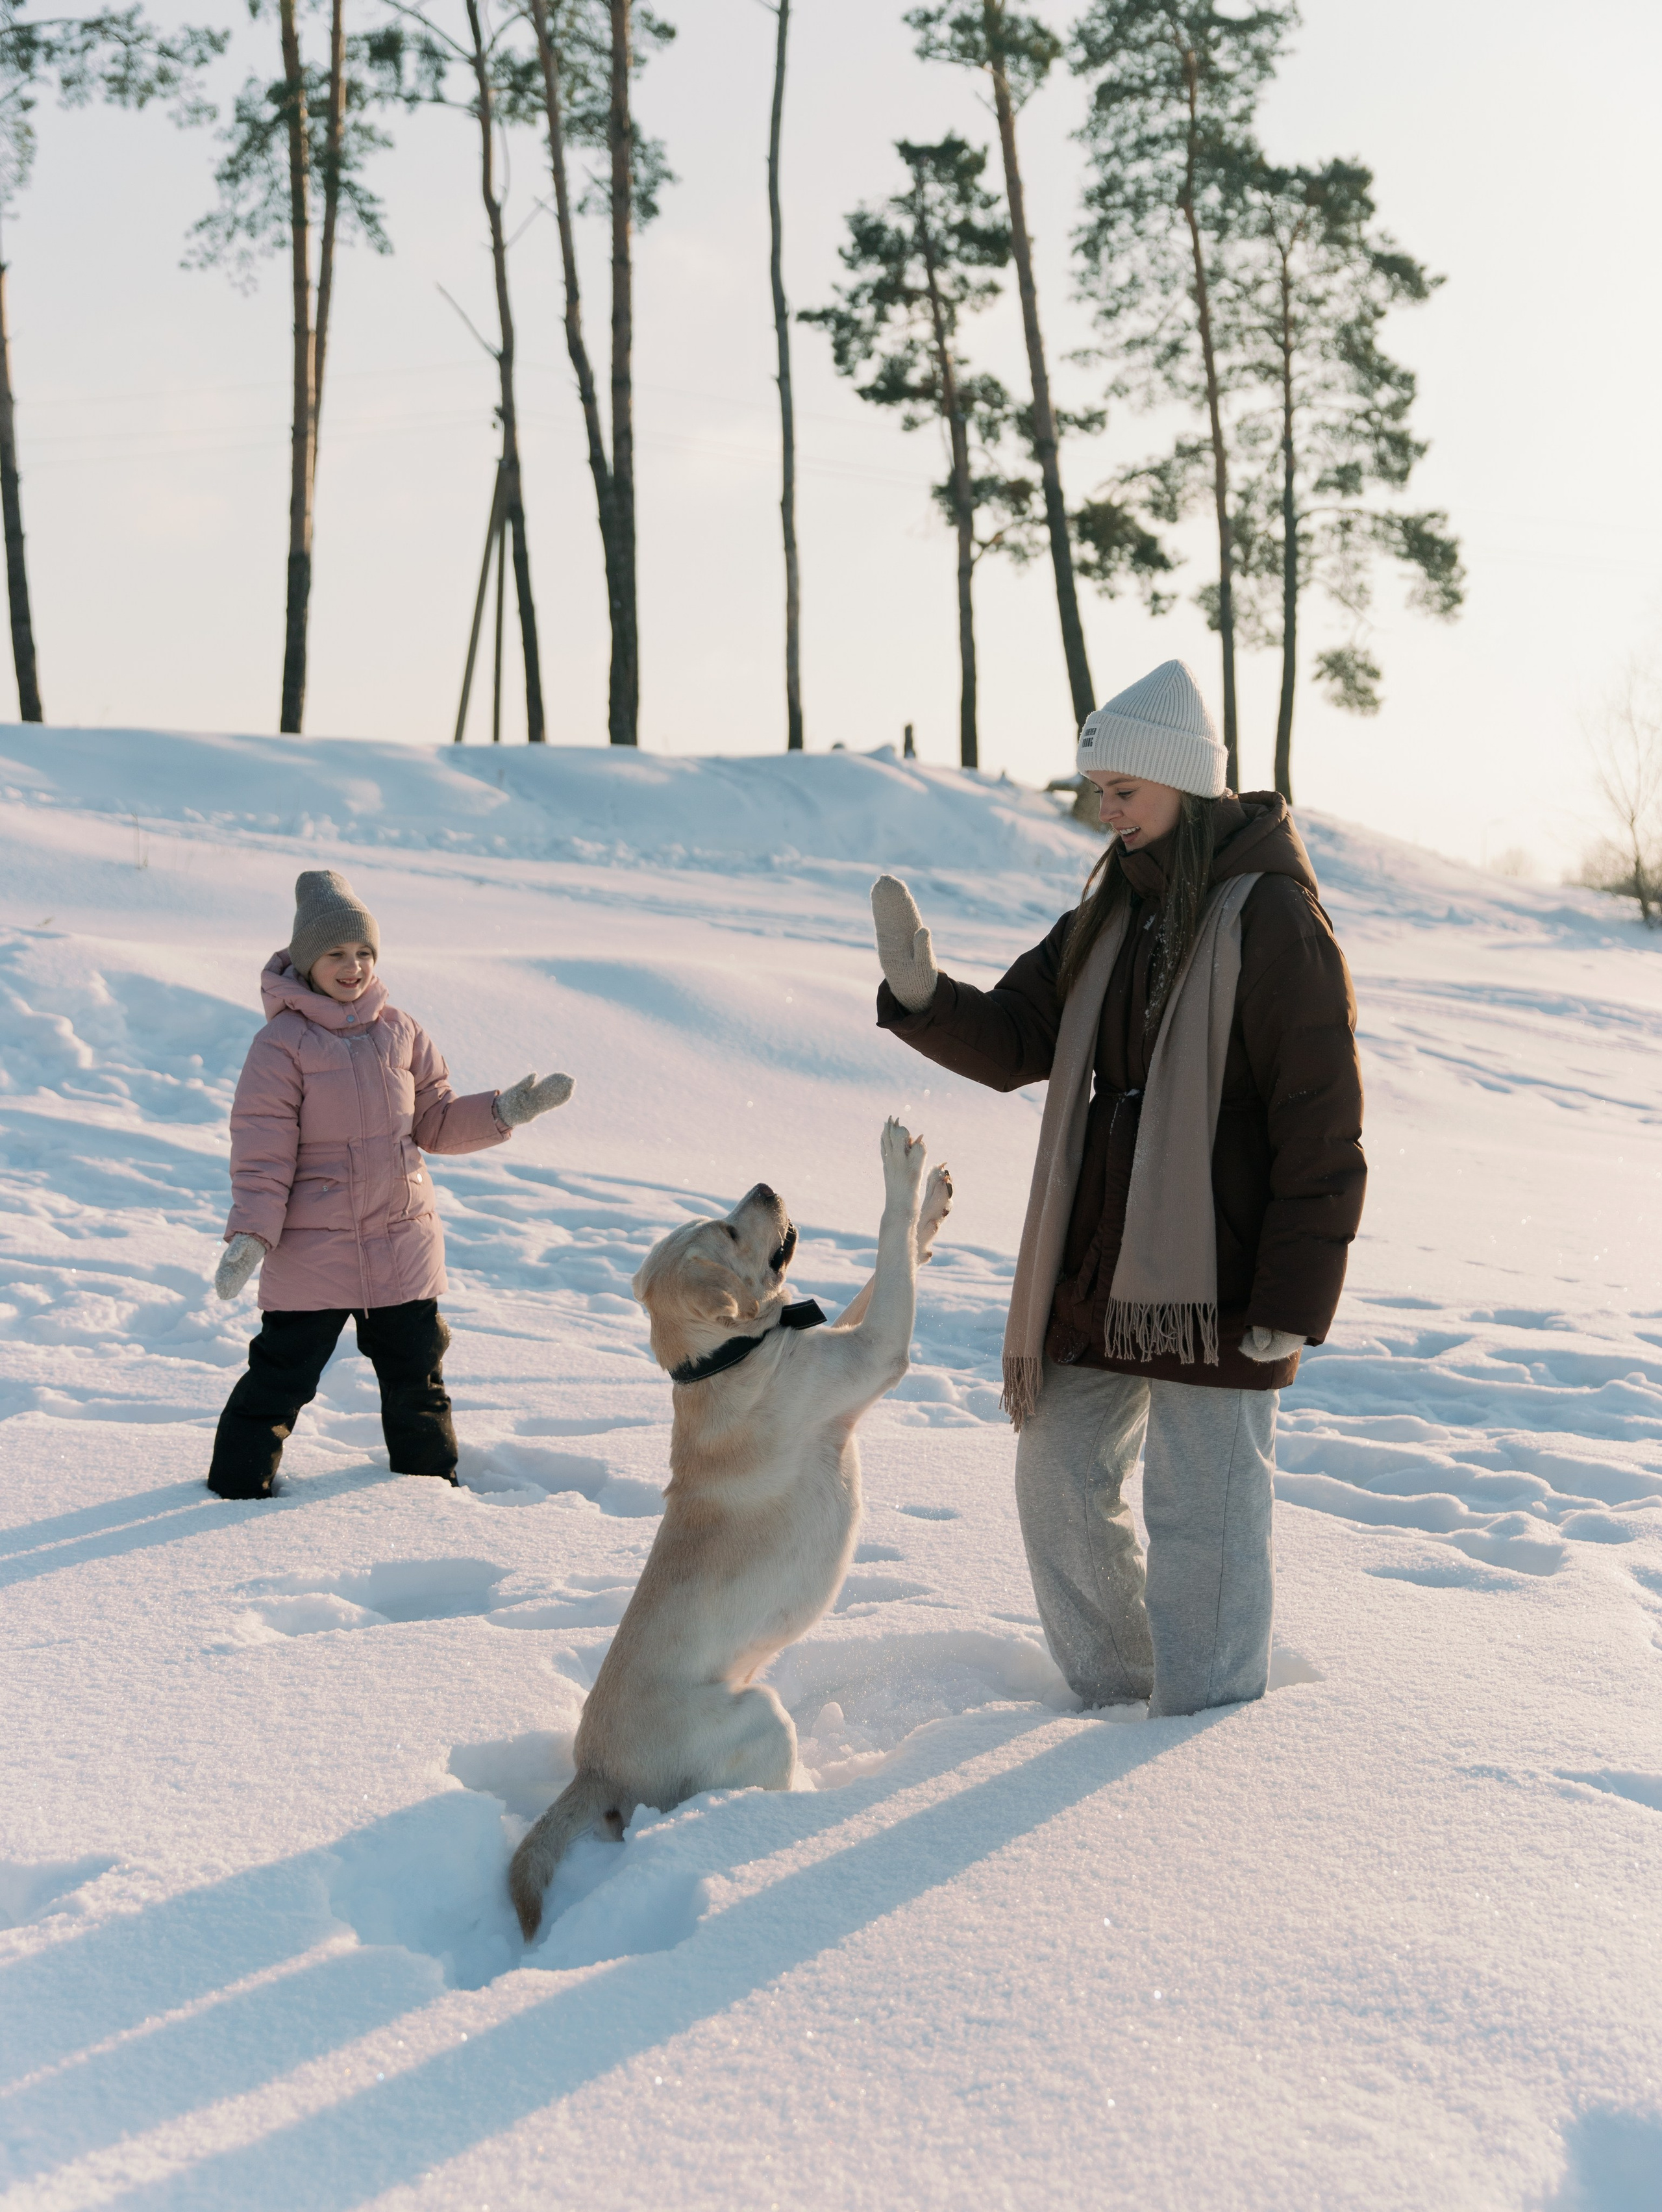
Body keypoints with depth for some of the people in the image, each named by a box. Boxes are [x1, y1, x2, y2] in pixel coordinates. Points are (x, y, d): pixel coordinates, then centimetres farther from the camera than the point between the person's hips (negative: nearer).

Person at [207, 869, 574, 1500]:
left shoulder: (400, 1033, 5)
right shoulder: (281, 1044, -10)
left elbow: (436, 1123, 12)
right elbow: (262, 1156, -11)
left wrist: (507, 1110, -1)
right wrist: (249, 1235, -21)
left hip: (403, 1246, 5)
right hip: (311, 1254, -5)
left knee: (416, 1375, 18)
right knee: (281, 1377, 3)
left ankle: (432, 1478, 37)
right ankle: (239, 1485, 21)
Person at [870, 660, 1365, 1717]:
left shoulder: (1273, 918, -13)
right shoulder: (1113, 913, 10)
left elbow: (1325, 1131, -15)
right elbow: (1014, 1042, 9)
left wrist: (1291, 1304, -16)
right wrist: (923, 993, -11)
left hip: (1215, 1289, -8)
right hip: (1095, 1273, 8)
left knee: (1202, 1525, 1)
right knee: (1061, 1488, 15)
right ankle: (1115, 1703, 33)